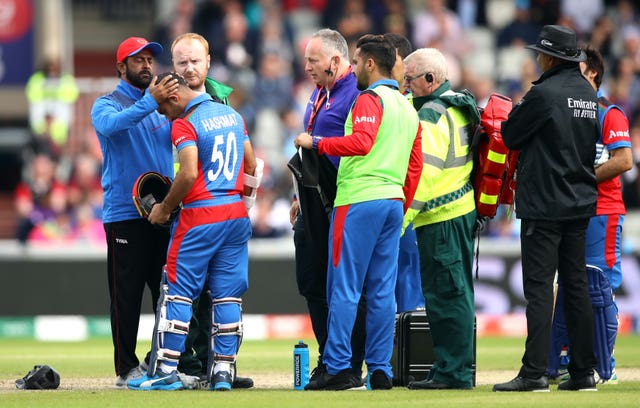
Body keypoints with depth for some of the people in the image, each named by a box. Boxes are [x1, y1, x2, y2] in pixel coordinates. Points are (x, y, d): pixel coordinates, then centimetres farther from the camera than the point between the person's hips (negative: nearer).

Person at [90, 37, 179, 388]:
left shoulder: (160, 103, 17)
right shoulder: (107, 104, 0)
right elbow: (109, 125, -25)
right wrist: (150, 102, -36)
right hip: (125, 212, -6)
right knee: (126, 295, -4)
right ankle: (126, 368, -1)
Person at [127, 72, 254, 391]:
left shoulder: (184, 125, -11)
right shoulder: (233, 115, 12)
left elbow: (189, 175, -21)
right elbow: (251, 167, 15)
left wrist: (165, 208, -9)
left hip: (199, 217, -7)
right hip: (237, 215, 7)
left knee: (177, 292, -1)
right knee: (228, 294, 7)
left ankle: (166, 370, -2)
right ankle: (223, 371, 6)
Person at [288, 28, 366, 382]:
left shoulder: (356, 95, -13)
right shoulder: (319, 94, 17)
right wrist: (300, 196, 26)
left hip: (342, 206, -10)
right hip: (315, 205, 10)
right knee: (311, 282, 14)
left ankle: (351, 367, 0)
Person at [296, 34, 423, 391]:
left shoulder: (370, 99, -7)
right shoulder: (408, 107, 19)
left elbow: (361, 142, -23)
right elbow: (415, 165, 19)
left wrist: (316, 143, -14)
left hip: (359, 200, -8)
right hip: (393, 201, 8)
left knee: (344, 288, -6)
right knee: (382, 291, 7)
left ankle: (338, 368, -9)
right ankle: (380, 370, 5)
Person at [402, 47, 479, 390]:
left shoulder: (432, 115, -15)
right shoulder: (459, 107, 15)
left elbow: (424, 172, -22)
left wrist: (403, 217, -21)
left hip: (441, 218, -10)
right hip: (463, 210, 10)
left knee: (445, 294, -7)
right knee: (456, 293, 13)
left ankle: (453, 372, -6)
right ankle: (457, 370, 19)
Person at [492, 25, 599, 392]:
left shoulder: (544, 93, -14)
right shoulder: (589, 95, 10)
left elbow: (510, 136, -6)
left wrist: (516, 111, 13)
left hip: (544, 206, -7)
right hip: (581, 203, 7)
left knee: (539, 286, -7)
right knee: (577, 285, 10)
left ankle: (535, 372, -11)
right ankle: (583, 372, 11)